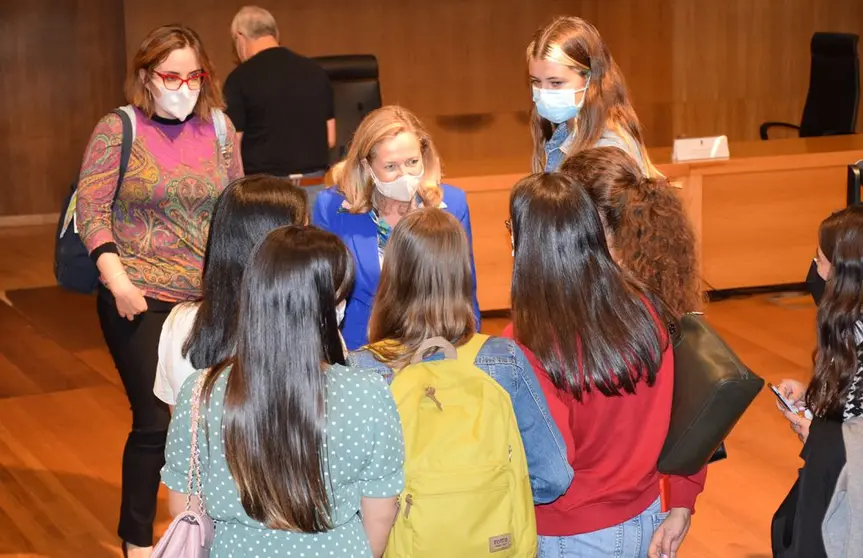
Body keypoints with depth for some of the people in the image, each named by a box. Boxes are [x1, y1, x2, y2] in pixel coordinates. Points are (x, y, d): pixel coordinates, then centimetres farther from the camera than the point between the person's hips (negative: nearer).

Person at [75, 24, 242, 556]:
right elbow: (91, 208, -9)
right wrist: (117, 279, -18)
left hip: (210, 296, 4)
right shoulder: (117, 129, -6)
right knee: (155, 419, -4)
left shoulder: (219, 128, 5)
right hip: (141, 298, -4)